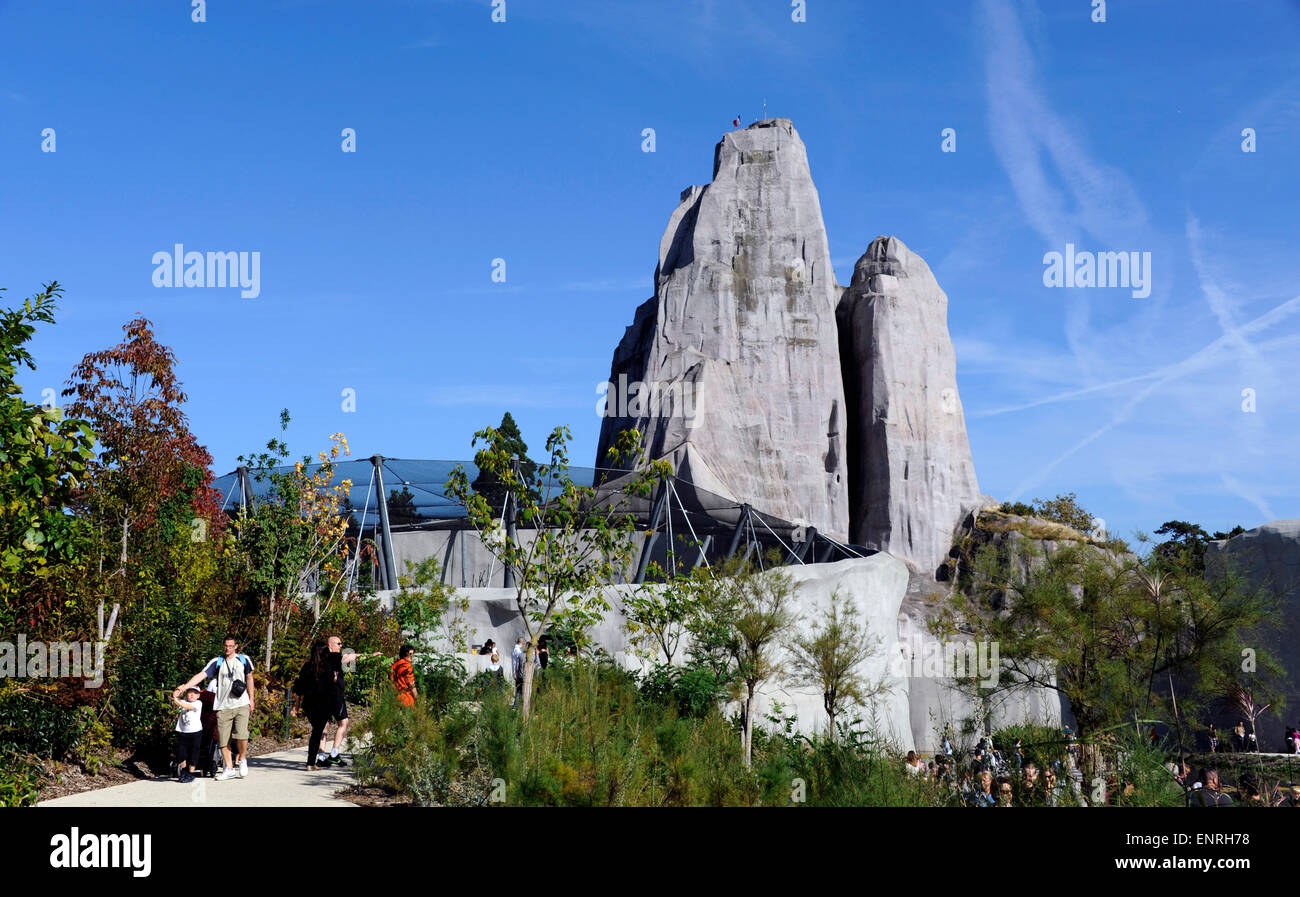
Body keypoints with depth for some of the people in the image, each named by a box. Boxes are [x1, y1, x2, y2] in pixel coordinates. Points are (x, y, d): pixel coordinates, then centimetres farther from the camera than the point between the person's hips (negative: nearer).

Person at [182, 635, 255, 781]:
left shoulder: (244, 660, 8)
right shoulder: (216, 662, 3)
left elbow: (249, 679, 16)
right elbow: (201, 675, -7)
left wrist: (251, 700, 13)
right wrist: (184, 686, -21)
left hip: (241, 704, -1)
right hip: (223, 707, 1)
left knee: (241, 735, -15)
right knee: (223, 740, 1)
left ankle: (242, 759, 13)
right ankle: (229, 769, 15)